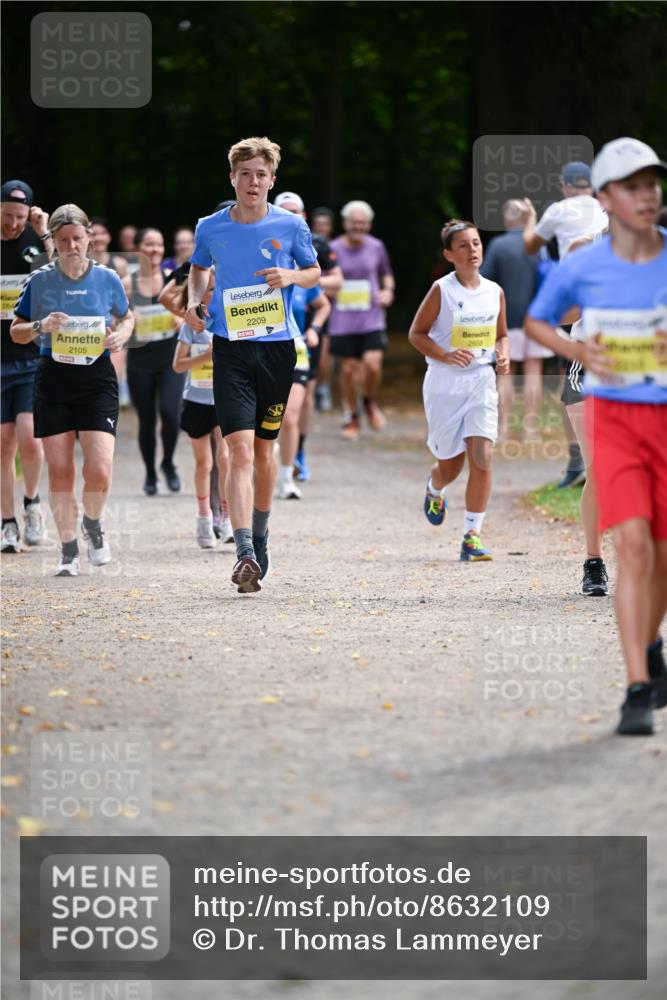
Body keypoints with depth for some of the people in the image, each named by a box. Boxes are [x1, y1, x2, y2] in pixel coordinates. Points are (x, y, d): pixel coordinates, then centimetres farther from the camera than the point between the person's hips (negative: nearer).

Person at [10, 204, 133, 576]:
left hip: (97, 377, -1)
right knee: (60, 472, 0)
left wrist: (121, 334, -3)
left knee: (99, 471, -13)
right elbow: (17, 332, 8)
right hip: (54, 377, 1)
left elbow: (127, 316, 19)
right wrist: (41, 326, -12)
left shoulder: (107, 278, 2)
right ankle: (69, 551, 14)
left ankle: (93, 524, 19)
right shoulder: (41, 280, 2)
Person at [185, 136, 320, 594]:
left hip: (278, 347, 1)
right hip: (231, 349, -1)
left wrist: (292, 276, -10)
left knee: (264, 449, 12)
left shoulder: (291, 226, -1)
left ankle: (260, 534, 35)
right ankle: (246, 555, -21)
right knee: (241, 449, -14)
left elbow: (314, 272, 12)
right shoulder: (210, 229, 1)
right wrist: (195, 299, 2)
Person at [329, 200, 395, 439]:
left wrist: (388, 290, 2)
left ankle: (369, 402, 17)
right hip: (343, 320, 0)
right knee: (348, 369, 2)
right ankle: (351, 417, 21)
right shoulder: (334, 249, 0)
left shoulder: (376, 247, 5)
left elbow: (386, 274, 21)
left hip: (372, 319, 0)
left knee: (372, 365, -14)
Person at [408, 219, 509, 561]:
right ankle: (435, 489, 45)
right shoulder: (441, 290, -7)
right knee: (451, 466, 6)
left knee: (482, 457, -14)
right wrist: (447, 355, -17)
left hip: (481, 382, 2)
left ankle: (472, 536, -9)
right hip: (444, 385, -2)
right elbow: (416, 334, -3)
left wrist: (503, 355, -3)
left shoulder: (495, 292, 5)